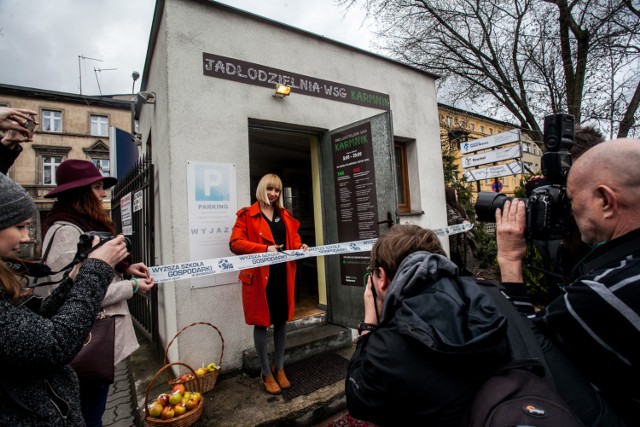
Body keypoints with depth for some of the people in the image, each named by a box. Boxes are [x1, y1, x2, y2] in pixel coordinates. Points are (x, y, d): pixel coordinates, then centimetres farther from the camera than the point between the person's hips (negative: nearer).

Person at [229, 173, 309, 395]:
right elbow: (235, 242, -12)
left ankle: (279, 368, 32)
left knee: (281, 321, 13)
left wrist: (300, 247, -2)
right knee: (261, 322, 6)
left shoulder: (285, 216, 14)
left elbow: (293, 240, 22)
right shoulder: (247, 215, -4)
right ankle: (266, 373, 24)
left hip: (283, 275, 5)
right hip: (259, 276, -5)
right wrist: (264, 248, -23)